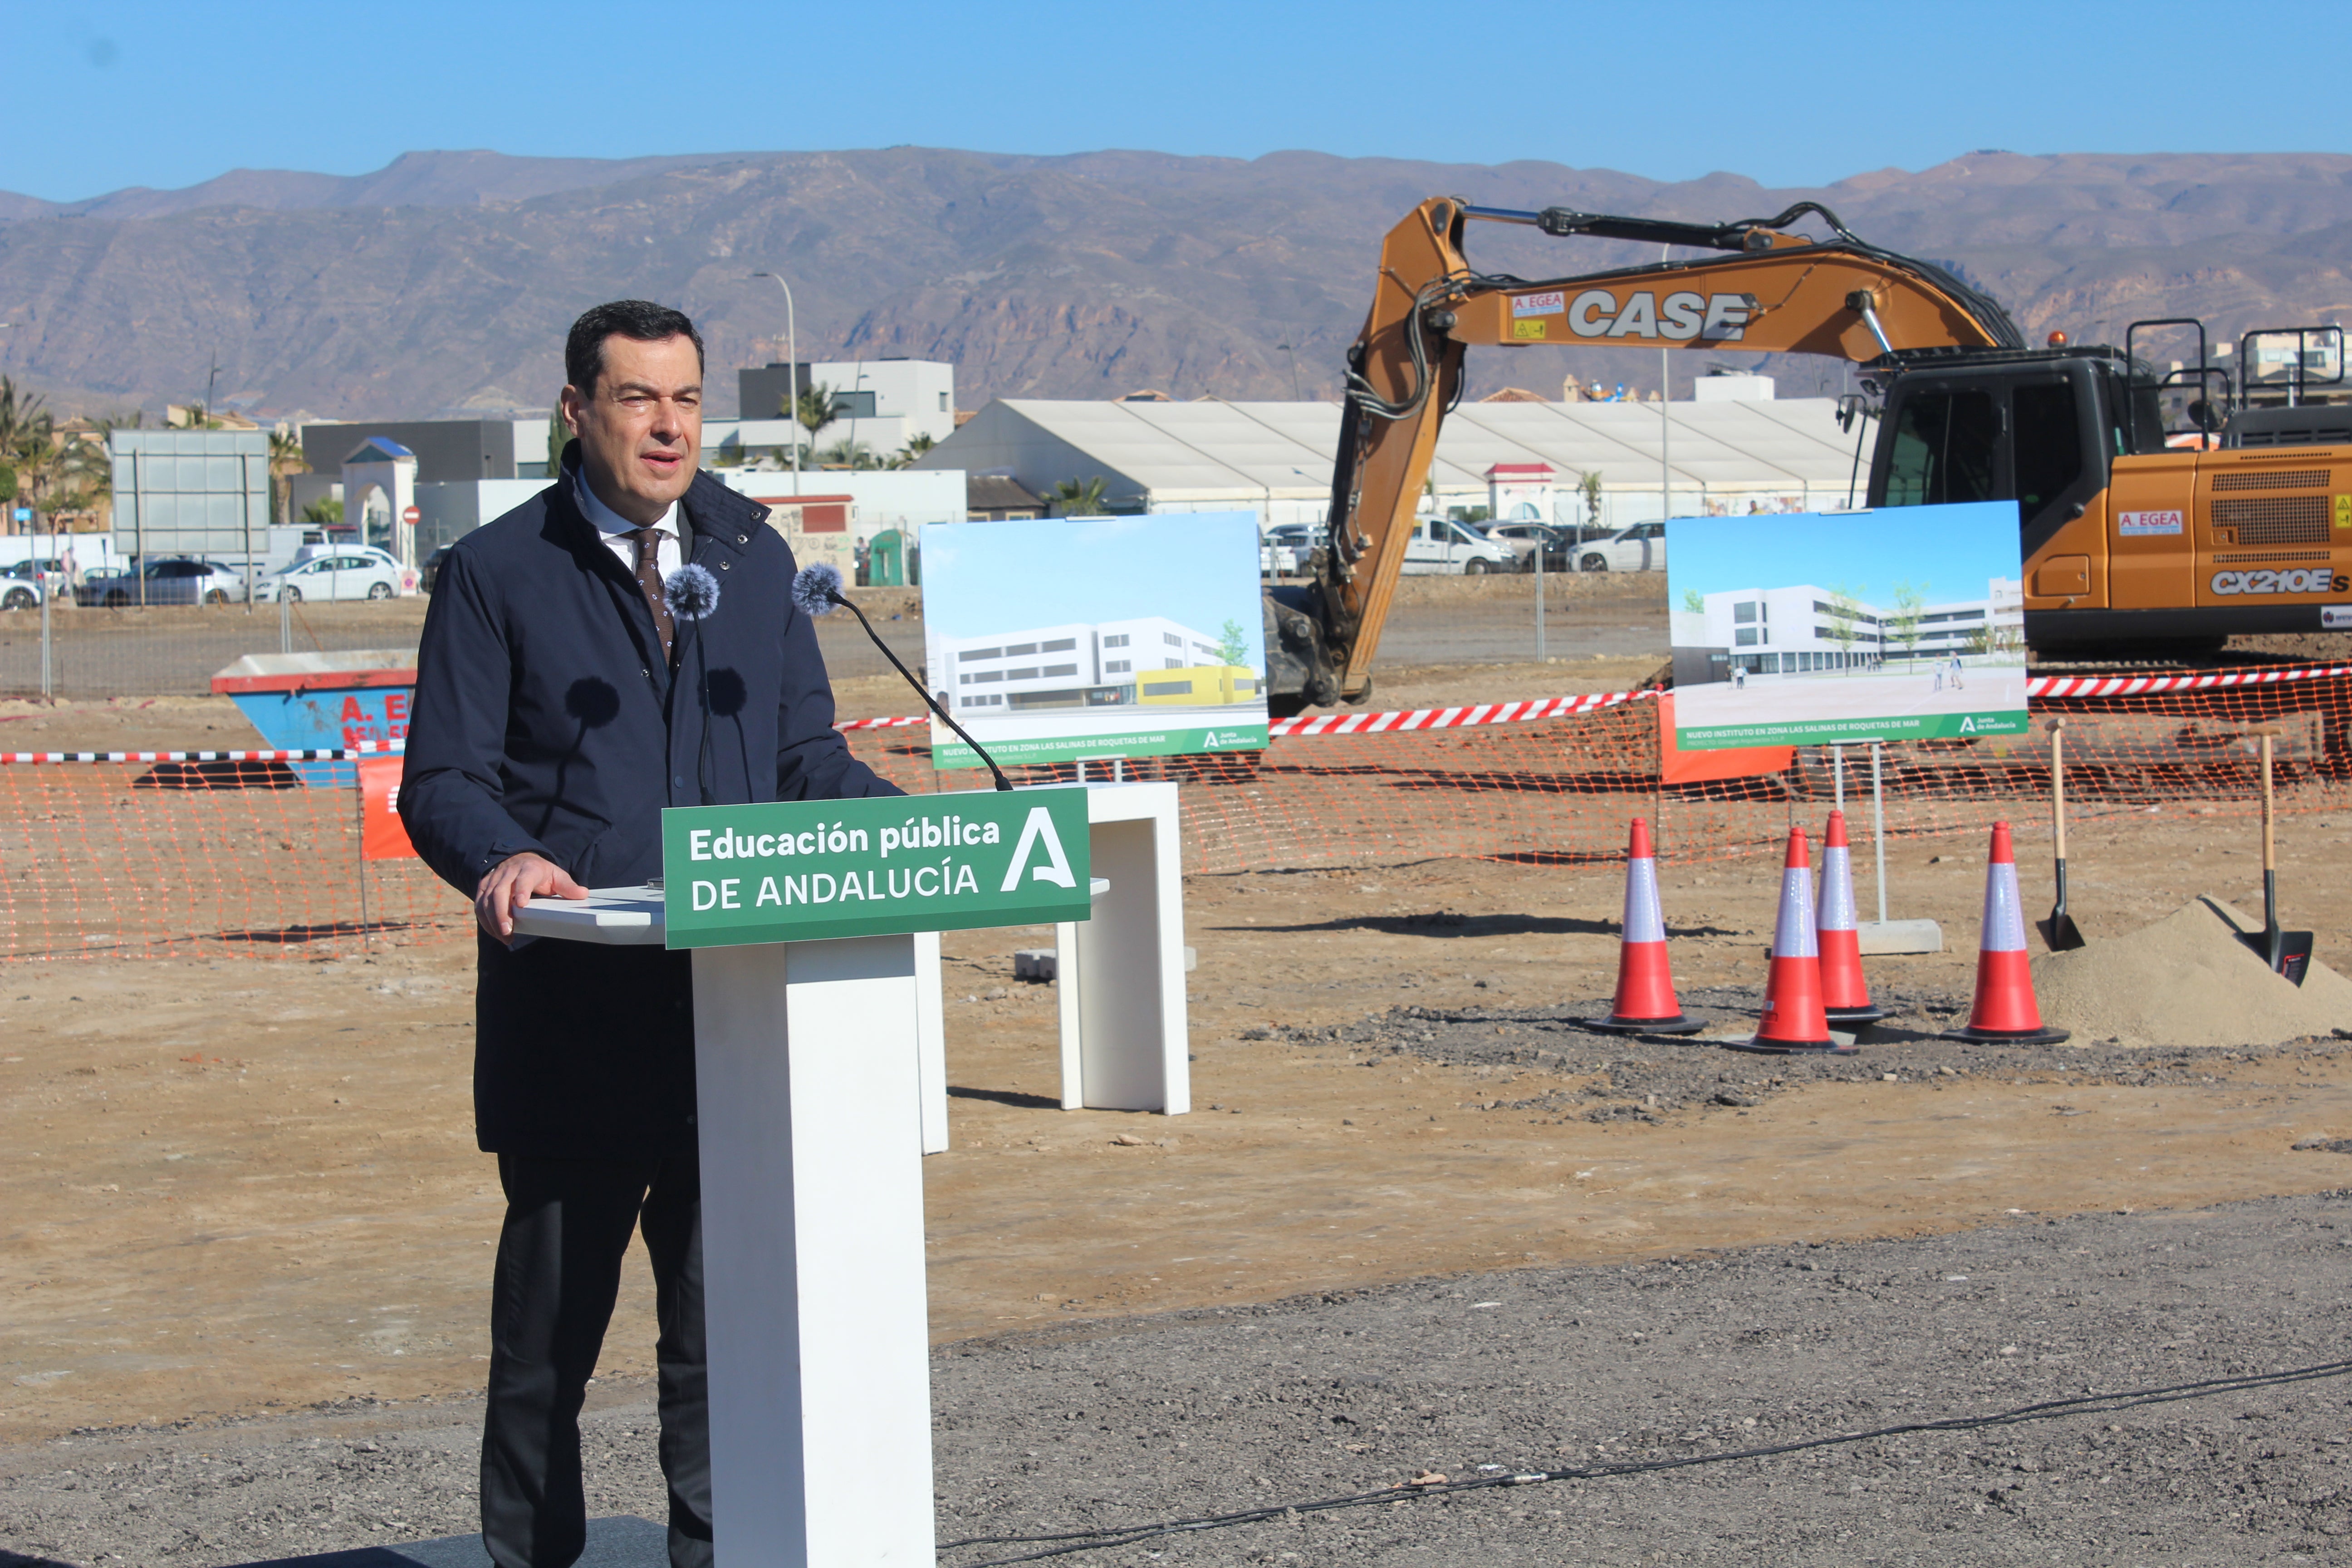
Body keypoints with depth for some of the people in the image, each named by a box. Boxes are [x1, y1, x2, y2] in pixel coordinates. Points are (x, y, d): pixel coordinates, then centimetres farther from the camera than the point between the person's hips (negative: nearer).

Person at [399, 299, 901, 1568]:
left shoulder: (752, 555, 15)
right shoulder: (497, 571, 3)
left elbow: (804, 755, 16)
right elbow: (443, 780, -1)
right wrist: (501, 857, -23)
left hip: (740, 1001, 3)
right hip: (571, 1011, -3)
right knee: (551, 1316, 6)